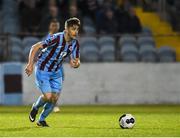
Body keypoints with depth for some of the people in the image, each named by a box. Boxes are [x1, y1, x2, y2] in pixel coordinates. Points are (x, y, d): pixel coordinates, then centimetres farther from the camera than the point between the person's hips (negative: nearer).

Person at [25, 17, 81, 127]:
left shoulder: (75, 43, -7)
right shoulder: (56, 39, -27)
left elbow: (76, 60, 1)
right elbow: (35, 47, -25)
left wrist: (76, 63, -24)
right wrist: (30, 64, -32)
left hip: (56, 72, 6)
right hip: (43, 70, -6)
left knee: (55, 98, 1)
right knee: (48, 96, -16)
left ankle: (41, 120, 23)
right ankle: (35, 107, 18)